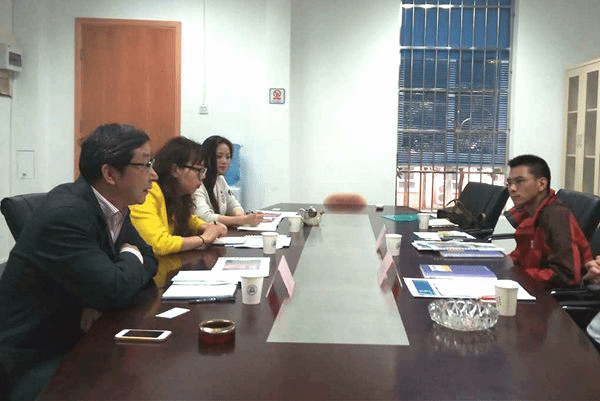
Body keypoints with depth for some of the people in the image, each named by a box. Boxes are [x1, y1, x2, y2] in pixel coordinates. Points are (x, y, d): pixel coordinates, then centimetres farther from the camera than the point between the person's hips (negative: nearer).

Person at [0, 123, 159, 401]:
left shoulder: (113, 206, 1)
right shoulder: (65, 213, -24)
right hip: (33, 358, -8)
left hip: (75, 339, 8)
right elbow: (115, 290, -29)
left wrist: (104, 299, -11)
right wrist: (131, 258, -7)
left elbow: (148, 259, 8)